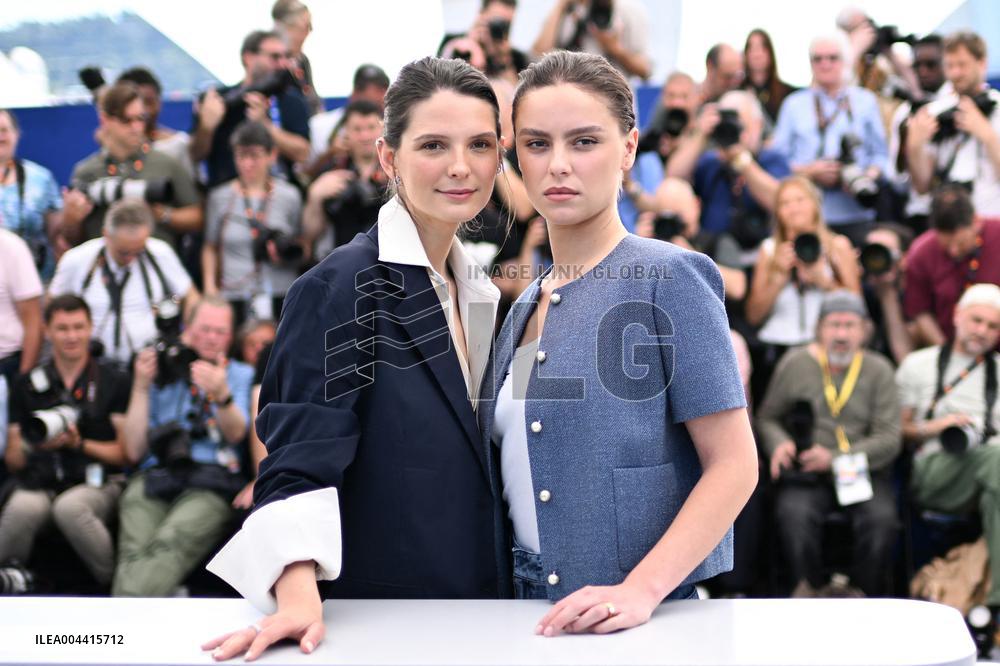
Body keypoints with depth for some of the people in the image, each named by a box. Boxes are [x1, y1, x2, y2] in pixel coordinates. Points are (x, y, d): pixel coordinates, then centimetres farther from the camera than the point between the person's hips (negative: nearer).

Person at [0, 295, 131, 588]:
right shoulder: (27, 385, 14)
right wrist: (32, 446, -9)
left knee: (69, 507, -37)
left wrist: (79, 444, -10)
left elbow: (127, 452, 4)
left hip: (97, 482, -2)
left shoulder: (114, 382, 6)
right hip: (39, 483, 2)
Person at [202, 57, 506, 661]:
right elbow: (302, 455, -19)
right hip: (374, 614, -7)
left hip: (477, 606, 7)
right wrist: (299, 598, -33)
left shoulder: (481, 290, 10)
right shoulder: (340, 289, -12)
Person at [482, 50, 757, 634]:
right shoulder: (524, 307, 10)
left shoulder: (667, 277, -9)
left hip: (645, 616, -6)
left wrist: (641, 589, -22)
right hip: (536, 618, 6)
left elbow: (734, 465, -13)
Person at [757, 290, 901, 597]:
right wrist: (779, 443, -8)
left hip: (864, 471, 0)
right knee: (794, 514, -32)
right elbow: (767, 418, 17)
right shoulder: (795, 364, 8)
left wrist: (834, 459, -11)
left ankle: (865, 596, -9)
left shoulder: (877, 369, 7)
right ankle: (808, 589, -12)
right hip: (806, 473, 0)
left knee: (881, 519, -29)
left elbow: (889, 438, 1)